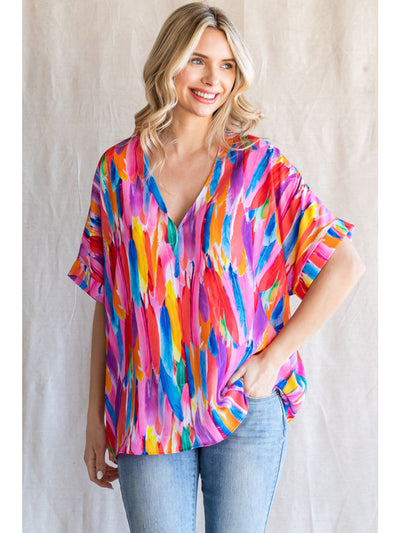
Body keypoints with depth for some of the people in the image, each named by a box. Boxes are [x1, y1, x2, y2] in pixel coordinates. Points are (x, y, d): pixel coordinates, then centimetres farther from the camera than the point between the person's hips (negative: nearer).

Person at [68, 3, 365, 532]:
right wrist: (96, 414, 5)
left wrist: (273, 357, -8)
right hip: (146, 417, 1)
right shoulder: (119, 169, 3)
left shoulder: (259, 166, -1)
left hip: (246, 410, -1)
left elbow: (345, 264, -3)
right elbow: (107, 301, 6)